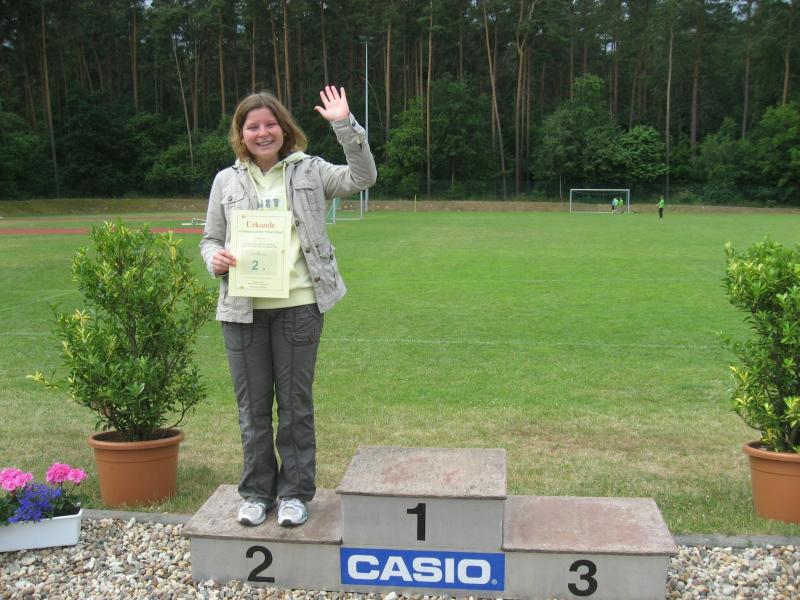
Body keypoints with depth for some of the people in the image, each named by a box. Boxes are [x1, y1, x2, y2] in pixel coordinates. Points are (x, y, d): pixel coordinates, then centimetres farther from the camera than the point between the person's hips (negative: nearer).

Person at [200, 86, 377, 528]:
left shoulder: (309, 171, 5)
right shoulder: (227, 180, 9)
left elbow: (362, 178, -8)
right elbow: (210, 239, 14)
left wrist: (346, 126, -18)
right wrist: (215, 260, -9)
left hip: (299, 306, -2)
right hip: (241, 309, 2)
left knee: (296, 403, 8)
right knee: (253, 406, 11)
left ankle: (295, 492, 21)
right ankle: (256, 491, 26)